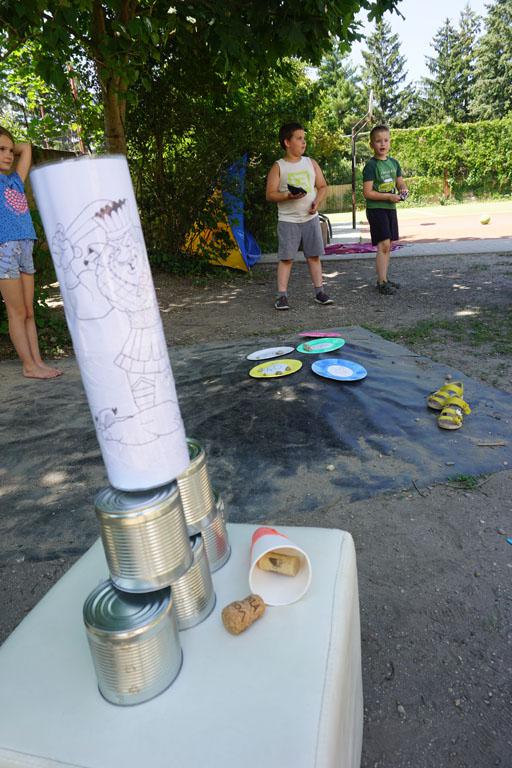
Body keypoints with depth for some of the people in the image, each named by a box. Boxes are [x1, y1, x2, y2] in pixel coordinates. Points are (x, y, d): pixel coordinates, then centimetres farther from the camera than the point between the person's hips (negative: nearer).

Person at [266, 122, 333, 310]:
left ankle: (319, 292, 11)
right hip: (288, 220, -3)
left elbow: (322, 187, 12)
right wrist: (289, 196, -22)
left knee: (314, 256, 5)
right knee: (286, 258, -4)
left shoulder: (311, 163, 10)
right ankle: (282, 295, -1)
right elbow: (270, 194, -6)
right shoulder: (278, 166, -1)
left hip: (310, 218, 3)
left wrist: (317, 202, -7)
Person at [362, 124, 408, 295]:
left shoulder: (394, 162, 12)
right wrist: (389, 196, -19)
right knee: (383, 245, -14)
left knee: (388, 246, 9)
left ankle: (384, 279, 18)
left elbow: (400, 182, 21)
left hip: (391, 208, 7)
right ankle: (382, 282, -11)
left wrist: (404, 190, -3)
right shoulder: (371, 165, -9)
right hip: (376, 209, -7)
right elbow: (367, 192, -15)